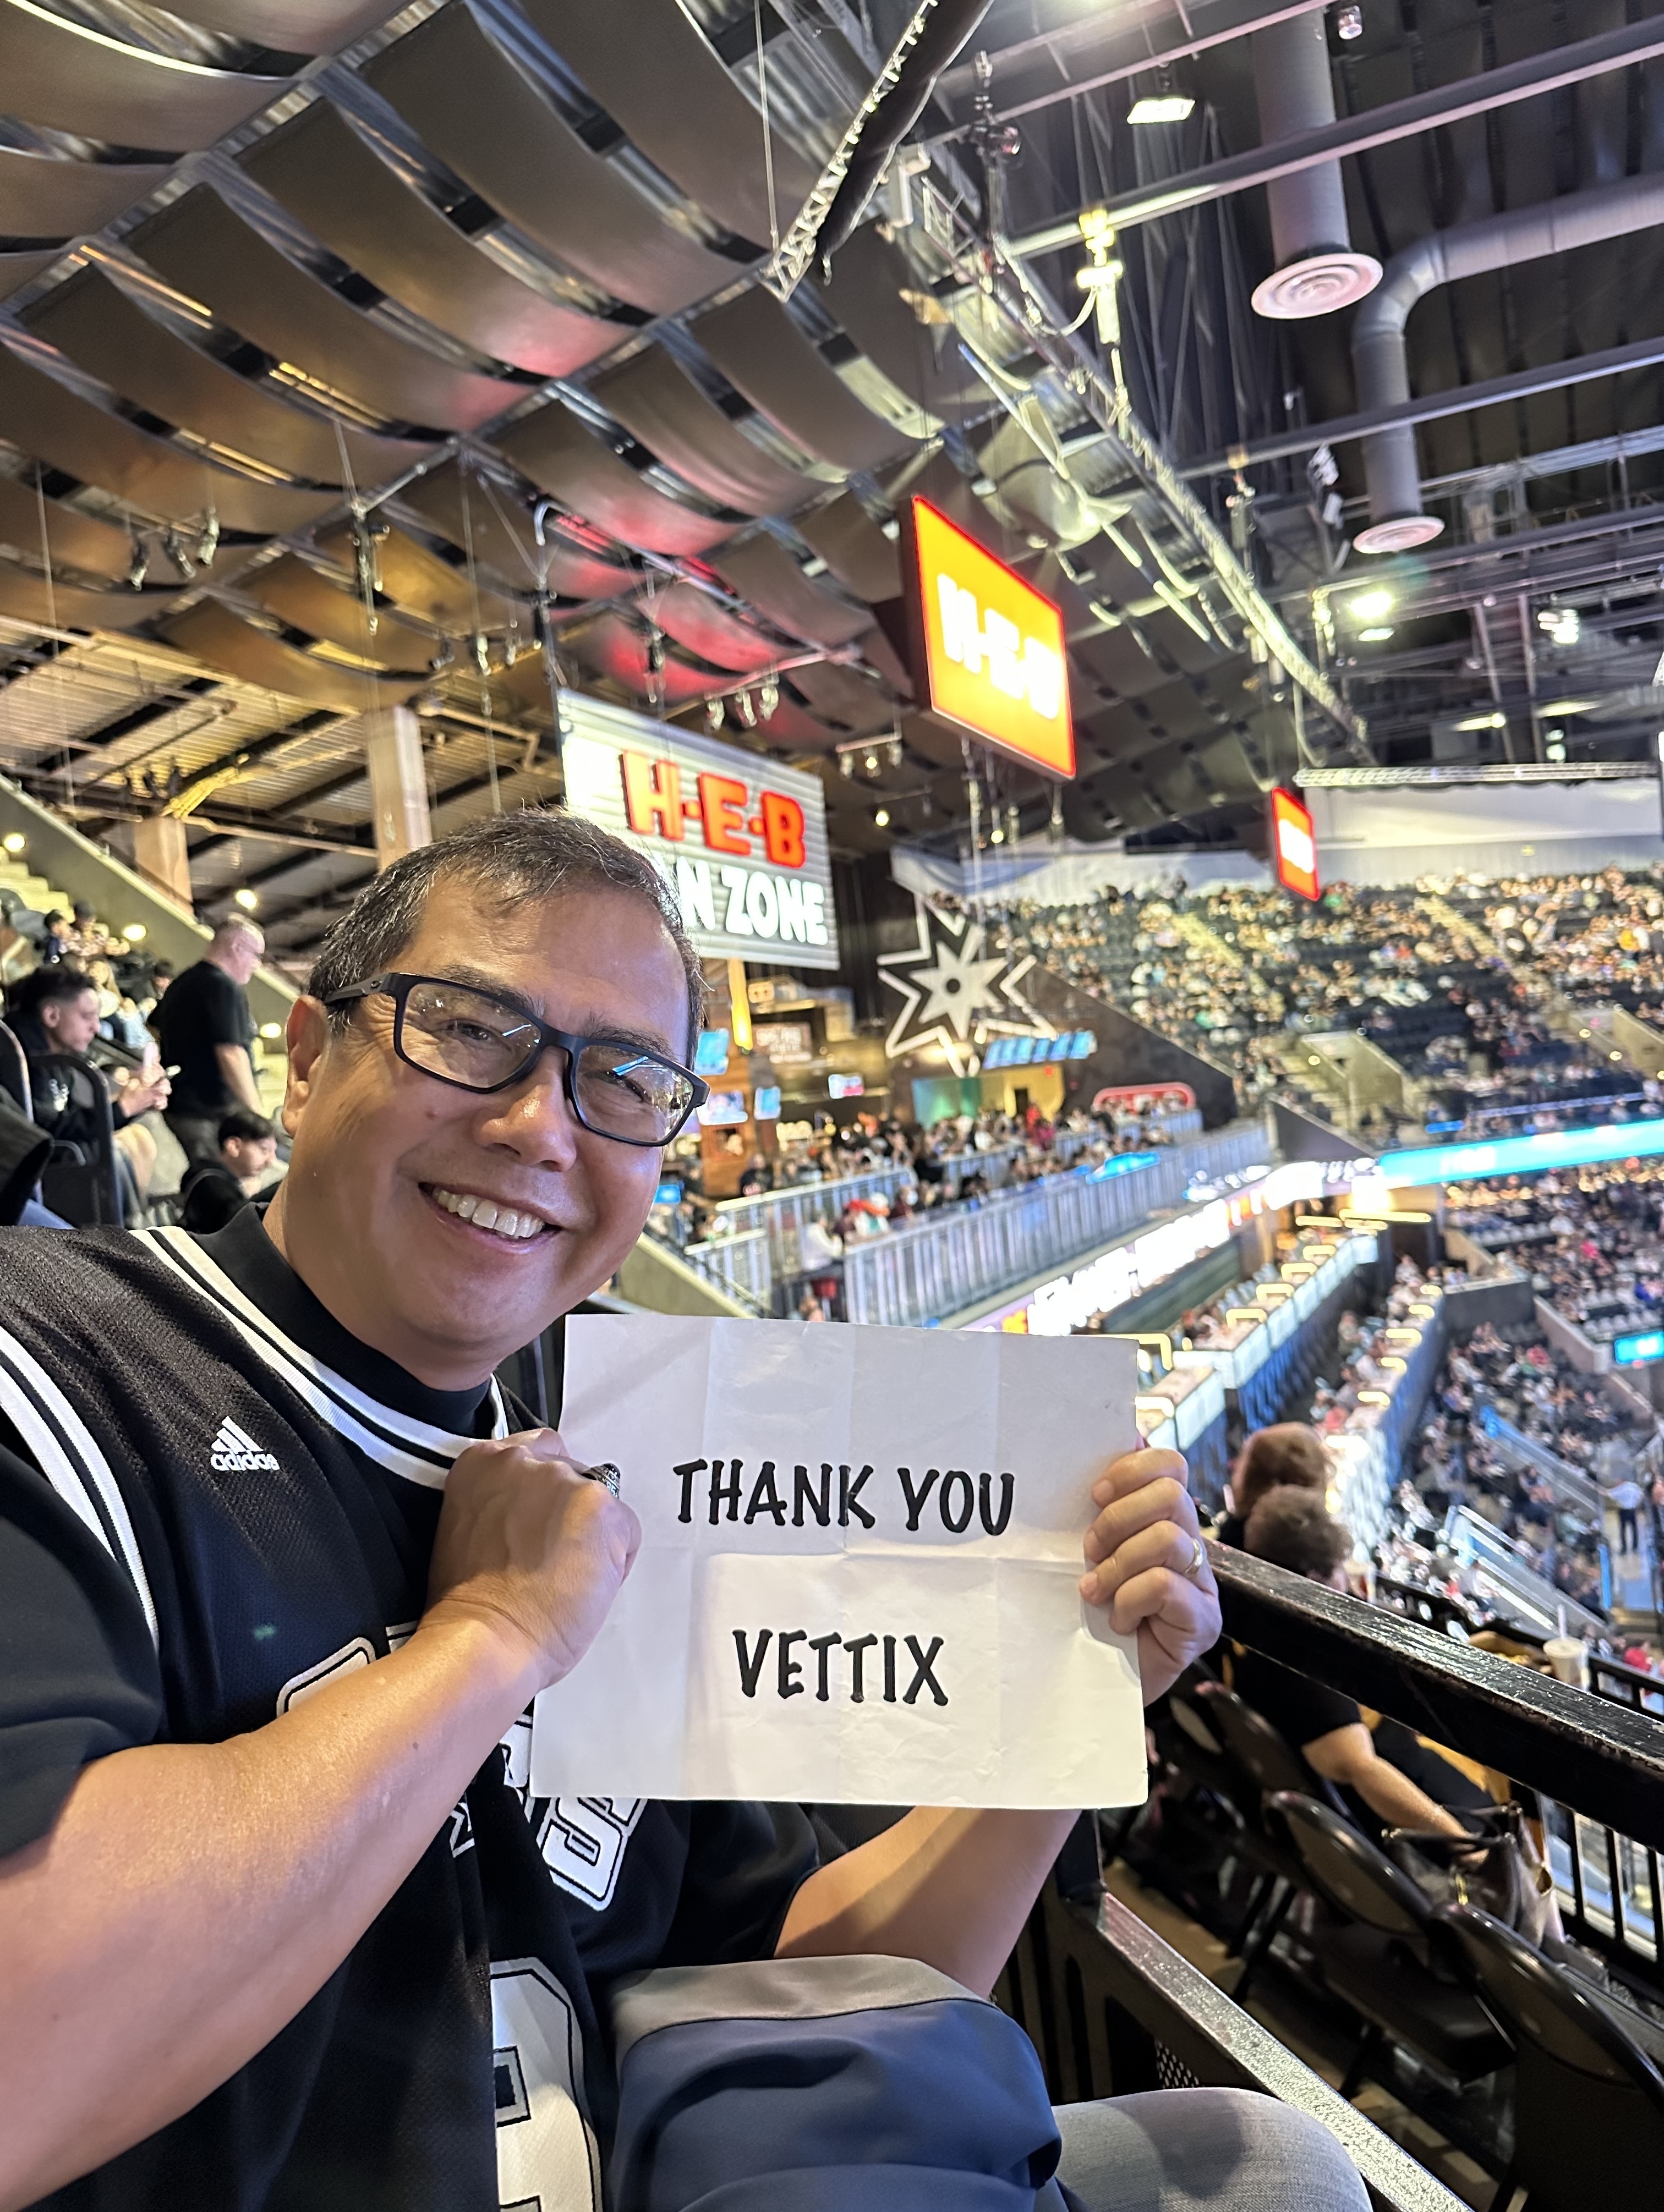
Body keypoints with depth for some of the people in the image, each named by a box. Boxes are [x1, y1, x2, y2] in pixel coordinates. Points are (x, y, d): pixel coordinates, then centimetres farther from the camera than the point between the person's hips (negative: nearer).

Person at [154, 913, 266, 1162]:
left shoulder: (179, 985, 15)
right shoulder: (224, 987, -14)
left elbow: (155, 1031, 30)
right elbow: (231, 1056, -22)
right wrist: (258, 1114, -22)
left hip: (178, 1110, 10)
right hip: (212, 1116, -10)